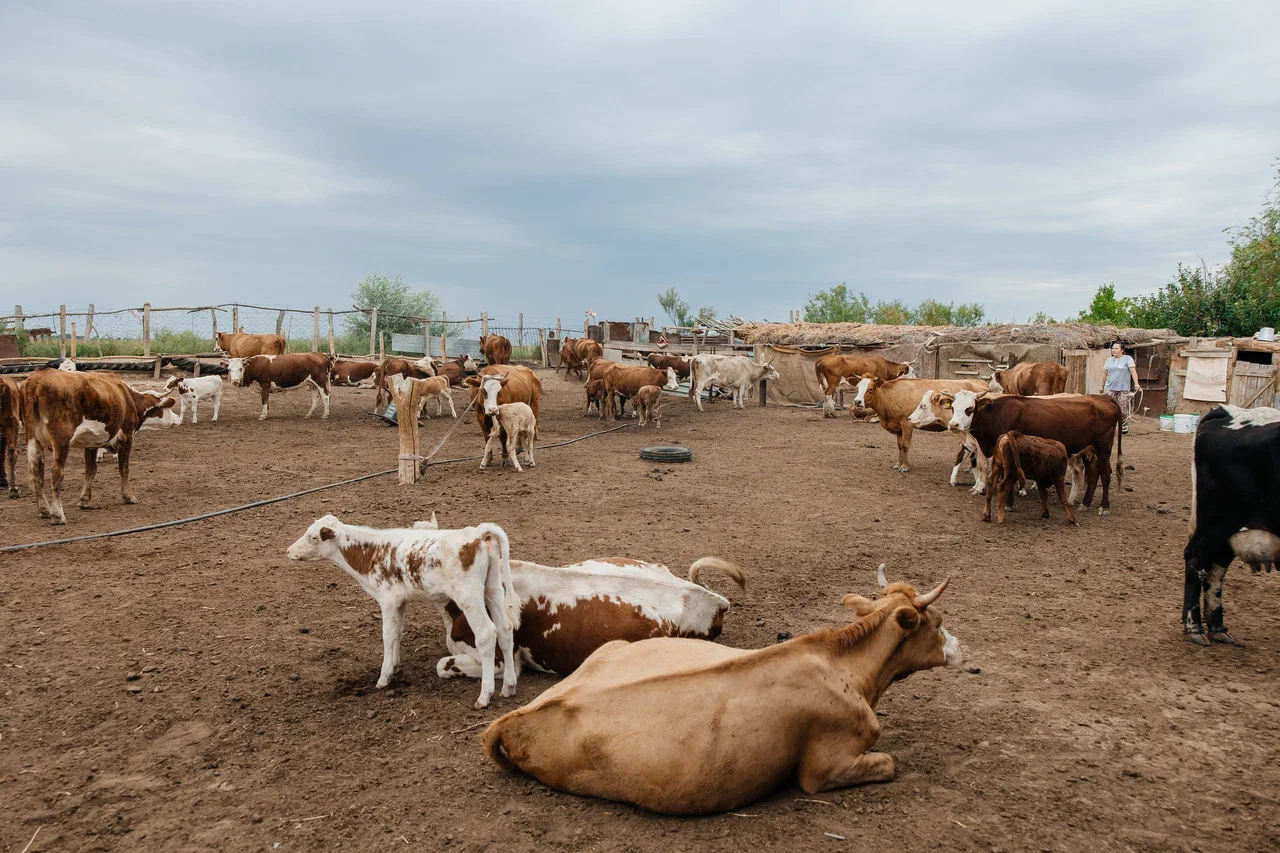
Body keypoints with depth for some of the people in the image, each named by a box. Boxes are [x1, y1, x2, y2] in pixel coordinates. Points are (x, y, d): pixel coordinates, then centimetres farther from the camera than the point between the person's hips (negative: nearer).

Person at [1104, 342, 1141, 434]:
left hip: (1123, 389, -3)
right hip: (1110, 388, 3)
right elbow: (1105, 374, 19)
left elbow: (1133, 371, -6)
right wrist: (1102, 387, 20)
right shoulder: (1109, 360, 16)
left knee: (1123, 410, -2)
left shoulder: (1128, 359, 2)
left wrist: (1136, 384, -17)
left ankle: (1124, 428, 11)